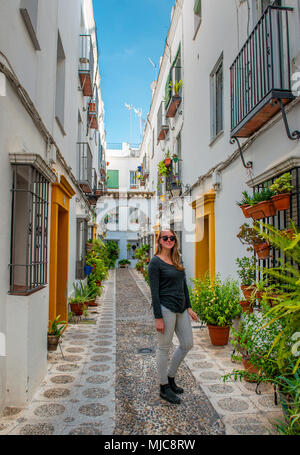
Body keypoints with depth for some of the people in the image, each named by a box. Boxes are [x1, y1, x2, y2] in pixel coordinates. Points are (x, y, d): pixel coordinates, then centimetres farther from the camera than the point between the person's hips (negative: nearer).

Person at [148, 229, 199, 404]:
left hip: (181, 308, 8)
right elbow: (154, 292, -13)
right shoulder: (156, 262, -10)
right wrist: (158, 318, -15)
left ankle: (170, 377, 32)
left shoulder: (177, 260, 12)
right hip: (166, 308, -8)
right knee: (164, 348, 4)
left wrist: (189, 307, 11)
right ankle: (164, 388, 21)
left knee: (187, 344, 13)